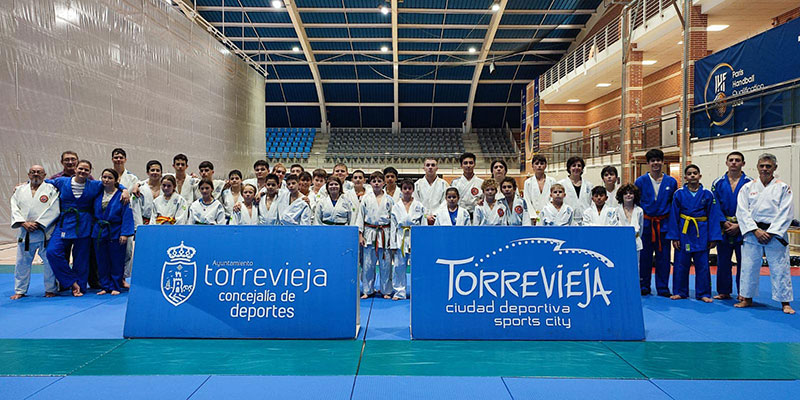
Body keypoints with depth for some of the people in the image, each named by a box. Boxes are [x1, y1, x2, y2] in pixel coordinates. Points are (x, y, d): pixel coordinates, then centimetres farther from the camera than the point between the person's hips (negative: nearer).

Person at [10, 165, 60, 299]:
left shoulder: (51, 189, 1)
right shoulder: (20, 190, 14)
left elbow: (53, 209, -8)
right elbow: (15, 209, 6)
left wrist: (37, 223, -13)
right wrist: (24, 223, -10)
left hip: (45, 232, -4)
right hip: (25, 233, 4)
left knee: (49, 261, -1)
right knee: (22, 262, 9)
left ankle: (51, 289, 12)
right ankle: (20, 291, 22)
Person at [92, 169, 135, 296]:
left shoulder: (121, 196, -7)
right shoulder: (98, 194, 8)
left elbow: (127, 216, -11)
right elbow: (94, 213, 18)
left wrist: (125, 234, -17)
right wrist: (94, 230, 12)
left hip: (116, 233, -5)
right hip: (99, 233, 5)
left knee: (116, 262, 2)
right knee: (102, 262, 10)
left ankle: (115, 287, 13)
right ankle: (105, 286, 20)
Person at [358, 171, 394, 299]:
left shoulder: (389, 200, 5)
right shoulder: (366, 198, 5)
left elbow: (393, 218, 8)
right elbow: (361, 216, 6)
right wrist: (360, 234, 1)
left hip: (385, 234, 0)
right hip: (370, 233, 0)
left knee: (385, 264, 3)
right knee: (368, 264, 2)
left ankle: (386, 291, 15)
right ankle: (367, 290, 16)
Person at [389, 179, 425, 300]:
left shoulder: (419, 206, 6)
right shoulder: (396, 207, 7)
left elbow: (423, 224, 5)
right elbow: (393, 226, 6)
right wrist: (393, 245, 1)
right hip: (401, 239, 1)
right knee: (398, 266, 2)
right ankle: (399, 292, 13)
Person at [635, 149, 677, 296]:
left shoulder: (671, 182, 3)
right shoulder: (640, 181, -1)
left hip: (664, 224, 1)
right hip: (645, 224, -1)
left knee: (663, 257, 5)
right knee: (644, 257, 6)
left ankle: (663, 288, 16)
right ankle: (644, 286, 19)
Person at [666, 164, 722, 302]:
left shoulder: (707, 194, 1)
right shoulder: (679, 194, 0)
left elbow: (713, 217, 2)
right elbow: (674, 216, 1)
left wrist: (713, 238, -3)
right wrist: (674, 237, -3)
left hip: (701, 233, 0)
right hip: (683, 232, 0)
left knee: (702, 264, 5)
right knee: (681, 264, 6)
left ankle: (703, 293, 17)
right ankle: (679, 292, 19)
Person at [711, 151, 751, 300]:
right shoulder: (718, 183, 4)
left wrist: (739, 225, -11)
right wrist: (724, 223, -9)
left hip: (742, 228, -2)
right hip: (723, 227, 2)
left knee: (743, 262, 3)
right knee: (723, 262, 8)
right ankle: (723, 292, 19)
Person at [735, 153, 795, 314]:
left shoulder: (783, 187, 1)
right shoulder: (748, 187, 5)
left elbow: (785, 213, -4)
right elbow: (742, 211, 0)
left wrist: (770, 233, -12)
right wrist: (756, 231, -10)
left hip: (775, 233, -1)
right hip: (752, 233, 2)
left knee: (780, 268, 0)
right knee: (748, 266, 5)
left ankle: (785, 303, 12)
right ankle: (747, 299, 18)